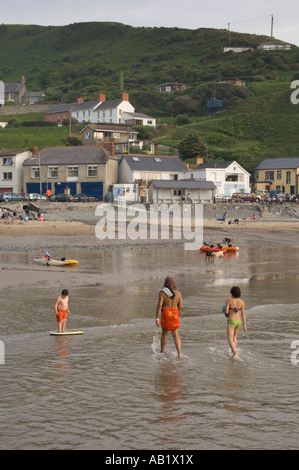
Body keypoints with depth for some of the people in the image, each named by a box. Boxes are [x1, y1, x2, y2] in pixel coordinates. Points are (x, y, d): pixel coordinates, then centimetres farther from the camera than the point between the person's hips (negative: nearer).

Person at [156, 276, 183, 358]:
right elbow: (180, 306, 1)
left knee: (164, 333, 18)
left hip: (165, 314, -1)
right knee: (175, 335, 5)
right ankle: (179, 353, -12)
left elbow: (159, 305, -15)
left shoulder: (162, 292, -10)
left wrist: (157, 318, -12)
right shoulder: (178, 293, -1)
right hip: (174, 315, 1)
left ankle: (162, 352, 28)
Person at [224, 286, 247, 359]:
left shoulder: (228, 300, -12)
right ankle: (234, 352, 25)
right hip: (238, 321, 5)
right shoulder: (241, 302, 0)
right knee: (234, 337, 26)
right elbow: (243, 314, 0)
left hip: (231, 322, -5)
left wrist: (225, 311, 11)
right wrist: (244, 325, 4)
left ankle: (235, 352, -29)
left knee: (230, 340, -5)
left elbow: (226, 312, -14)